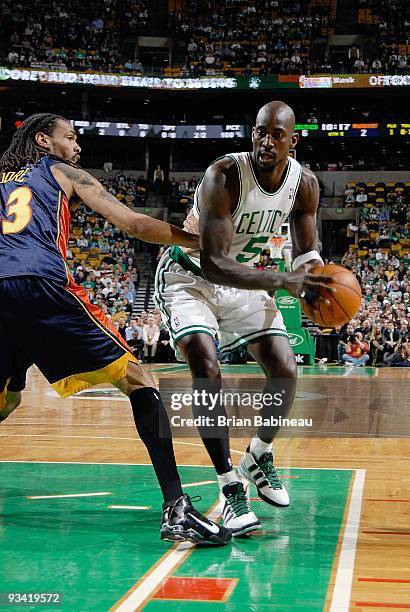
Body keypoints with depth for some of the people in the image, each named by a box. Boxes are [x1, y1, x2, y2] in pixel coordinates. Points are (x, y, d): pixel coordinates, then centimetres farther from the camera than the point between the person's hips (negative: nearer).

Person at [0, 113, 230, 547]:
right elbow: (133, 225, 11)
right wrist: (206, 243, 14)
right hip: (42, 284, -5)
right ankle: (176, 508, -15)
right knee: (138, 381, -2)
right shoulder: (63, 173, 20)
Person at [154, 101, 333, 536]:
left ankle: (259, 457, 24)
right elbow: (213, 264, -37)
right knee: (207, 370, -25)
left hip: (242, 279, 6)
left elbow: (307, 252, 1)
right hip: (189, 275, -5)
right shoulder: (222, 177, -31)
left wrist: (313, 277, -24)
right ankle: (230, 488, -16)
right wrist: (285, 281, -48)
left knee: (285, 369, -2)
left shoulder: (304, 184, -12)